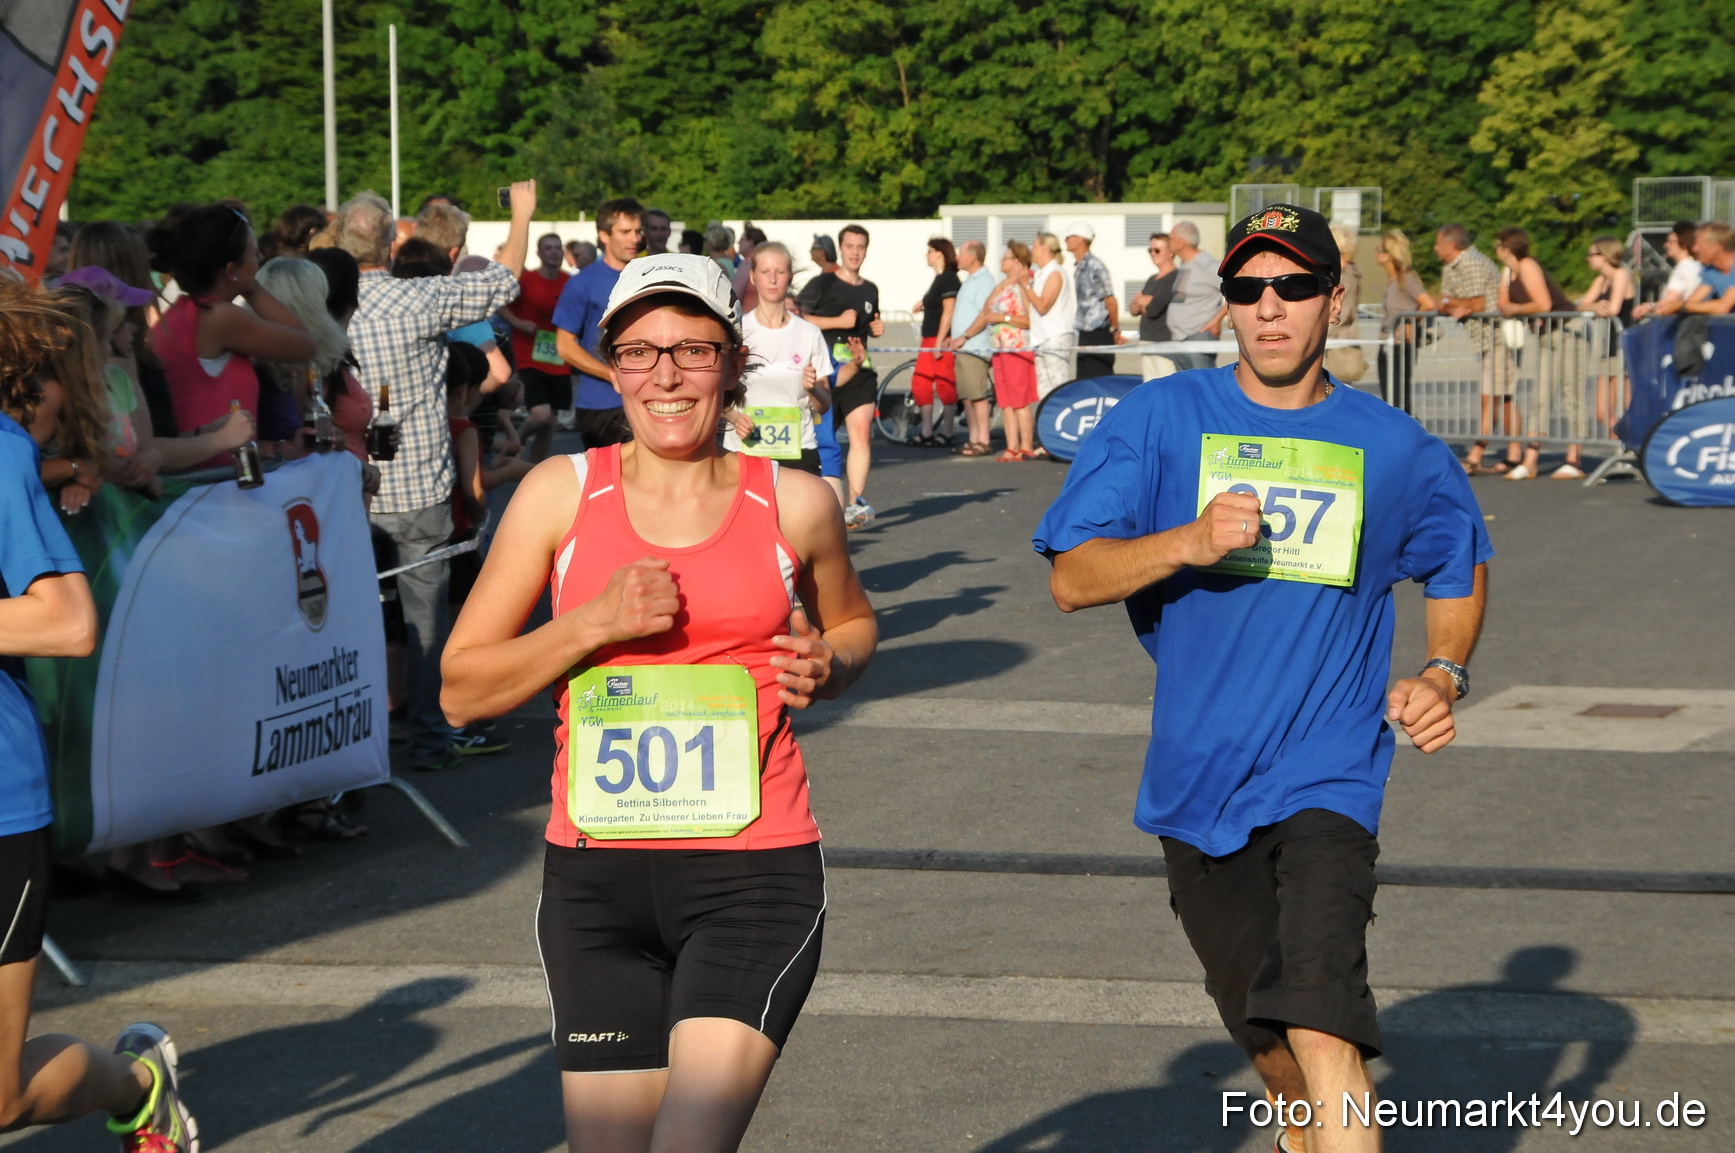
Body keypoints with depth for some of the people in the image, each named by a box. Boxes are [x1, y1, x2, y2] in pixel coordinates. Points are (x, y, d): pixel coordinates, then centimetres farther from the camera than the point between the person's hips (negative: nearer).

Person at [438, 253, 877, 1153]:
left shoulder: (794, 504, 3)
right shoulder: (562, 493, 3)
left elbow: (852, 623, 24)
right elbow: (463, 689, 4)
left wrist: (826, 668, 0)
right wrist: (594, 623, -11)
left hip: (755, 873, -2)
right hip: (595, 876, 2)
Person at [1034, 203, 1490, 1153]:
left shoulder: (1393, 450, 2)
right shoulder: (1158, 421, -1)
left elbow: (1460, 565, 21)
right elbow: (1072, 579, -5)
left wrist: (1444, 673, 3)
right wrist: (1189, 542, -22)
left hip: (1327, 778, -2)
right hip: (1199, 781, 2)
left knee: (1320, 1031, -22)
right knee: (1265, 1033, 16)